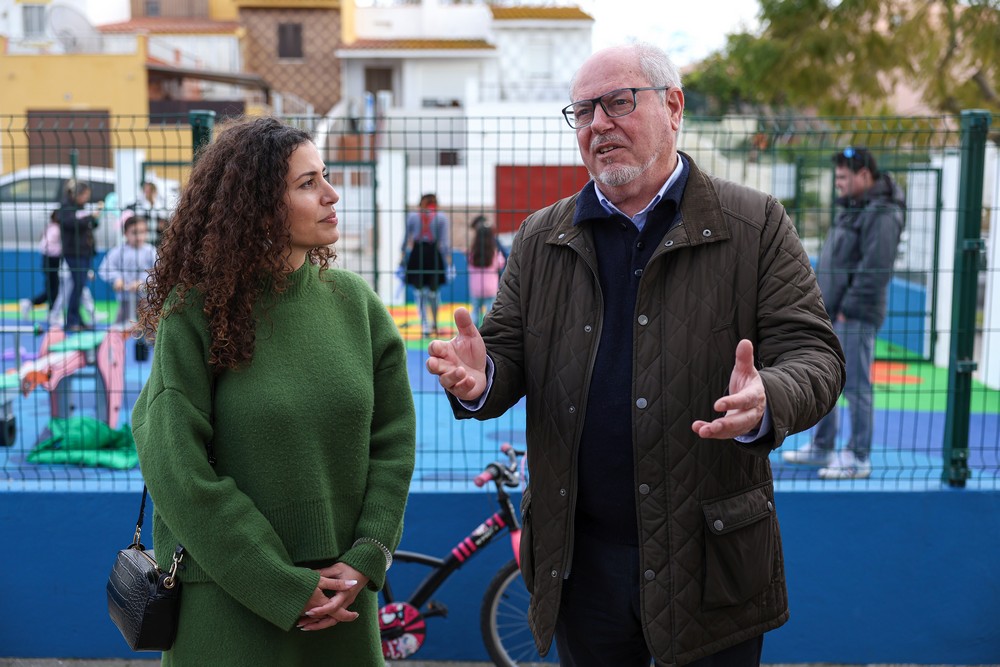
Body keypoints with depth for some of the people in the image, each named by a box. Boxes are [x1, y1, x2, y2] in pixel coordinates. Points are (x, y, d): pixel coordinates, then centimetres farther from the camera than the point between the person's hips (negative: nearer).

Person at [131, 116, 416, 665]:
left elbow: (394, 439, 3)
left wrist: (366, 559, -7)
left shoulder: (354, 299, 0)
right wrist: (284, 588, -13)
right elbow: (178, 474, -13)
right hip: (230, 597, -3)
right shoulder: (196, 312, -10)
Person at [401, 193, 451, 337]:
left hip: (417, 255, 0)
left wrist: (403, 258, 14)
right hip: (434, 254, 0)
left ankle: (425, 325, -1)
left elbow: (406, 239, 7)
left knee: (420, 292, 8)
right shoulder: (441, 217, 1)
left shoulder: (412, 216, 6)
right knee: (433, 292, 13)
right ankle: (434, 324, 25)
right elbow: (444, 242, -4)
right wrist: (448, 263, -2)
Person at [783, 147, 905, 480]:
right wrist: (823, 302, 15)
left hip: (855, 316, -10)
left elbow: (876, 269, -22)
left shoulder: (882, 214, -15)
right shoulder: (851, 208, 16)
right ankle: (822, 447, 28)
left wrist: (849, 309, -19)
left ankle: (858, 458, 6)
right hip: (830, 313, 10)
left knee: (855, 386, -3)